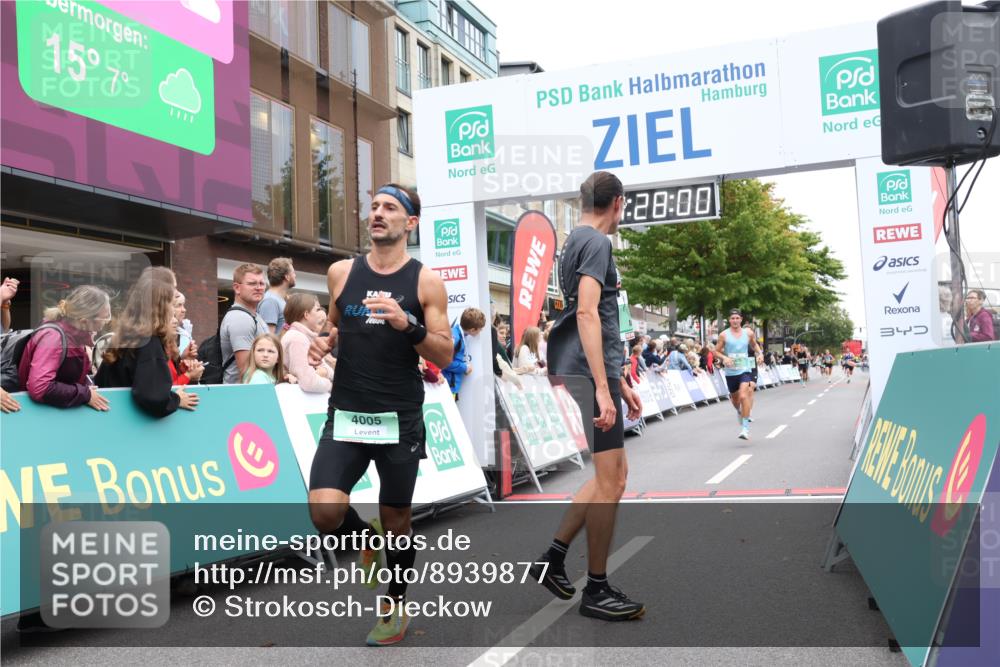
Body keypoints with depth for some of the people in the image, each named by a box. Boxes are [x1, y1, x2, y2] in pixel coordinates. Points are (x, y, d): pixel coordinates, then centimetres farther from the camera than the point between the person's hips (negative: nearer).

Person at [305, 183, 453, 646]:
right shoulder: (341, 273, 4)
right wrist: (324, 341, -1)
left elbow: (445, 356, -5)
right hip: (346, 415, 2)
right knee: (324, 513, -14)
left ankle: (396, 608, 34)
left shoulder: (426, 282, -3)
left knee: (396, 520, 10)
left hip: (400, 418, -2)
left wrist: (408, 325, -21)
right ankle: (367, 540, 22)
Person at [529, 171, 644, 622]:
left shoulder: (575, 242, 21)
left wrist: (621, 383, 27)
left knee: (613, 475, 15)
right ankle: (596, 590, 7)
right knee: (610, 481, -3)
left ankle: (554, 557, 18)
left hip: (591, 374, 10)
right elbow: (587, 315, -21)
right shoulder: (596, 242, -9)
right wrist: (603, 388, -25)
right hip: (591, 376, -10)